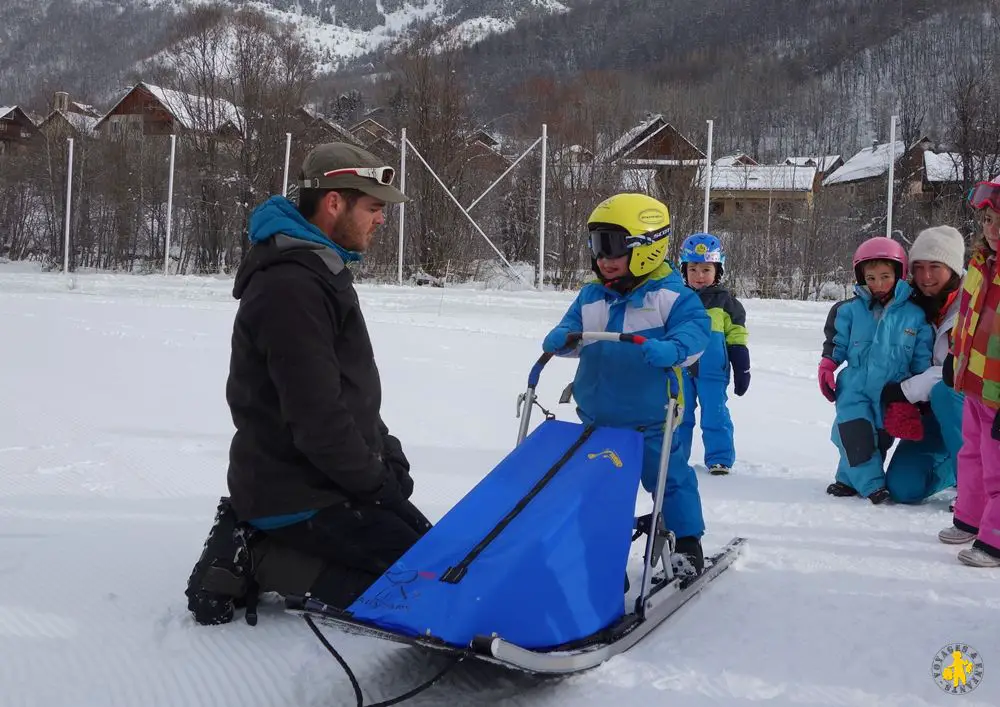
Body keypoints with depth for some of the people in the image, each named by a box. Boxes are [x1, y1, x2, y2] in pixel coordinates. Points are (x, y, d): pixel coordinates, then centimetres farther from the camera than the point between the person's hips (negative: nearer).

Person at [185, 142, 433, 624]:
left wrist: (387, 456, 8)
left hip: (322, 482, 10)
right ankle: (261, 561, -6)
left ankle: (261, 545, 10)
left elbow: (351, 391, 20)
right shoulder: (291, 287, -22)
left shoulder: (319, 271, 14)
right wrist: (376, 481, -13)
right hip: (298, 499, -10)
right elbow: (315, 418, -25)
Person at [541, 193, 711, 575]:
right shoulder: (590, 296, 5)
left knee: (669, 476, 6)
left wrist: (671, 350, -41)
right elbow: (572, 329, 7)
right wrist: (560, 339, -16)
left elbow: (695, 329, -21)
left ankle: (687, 542, 24)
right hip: (598, 419, 6)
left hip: (649, 418, -5)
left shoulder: (670, 295, -12)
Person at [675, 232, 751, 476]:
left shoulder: (725, 302, 0)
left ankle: (719, 459, 11)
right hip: (680, 370, 3)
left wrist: (743, 372, 2)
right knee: (679, 416, 10)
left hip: (712, 372, -2)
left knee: (714, 417, 1)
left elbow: (737, 340, 3)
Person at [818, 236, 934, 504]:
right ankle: (871, 483, -5)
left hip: (892, 393, 1)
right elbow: (836, 343, 9)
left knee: (881, 438, 6)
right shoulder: (850, 310, -1)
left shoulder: (914, 315, -1)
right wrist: (826, 367, -2)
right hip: (855, 388, -1)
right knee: (855, 433, -14)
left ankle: (851, 477, 22)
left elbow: (922, 359, 5)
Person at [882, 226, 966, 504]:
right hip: (931, 411, 5)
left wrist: (906, 390, -24)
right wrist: (904, 406, -10)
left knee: (943, 392, -38)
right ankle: (952, 467, 24)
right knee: (902, 488, -10)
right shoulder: (913, 307, 2)